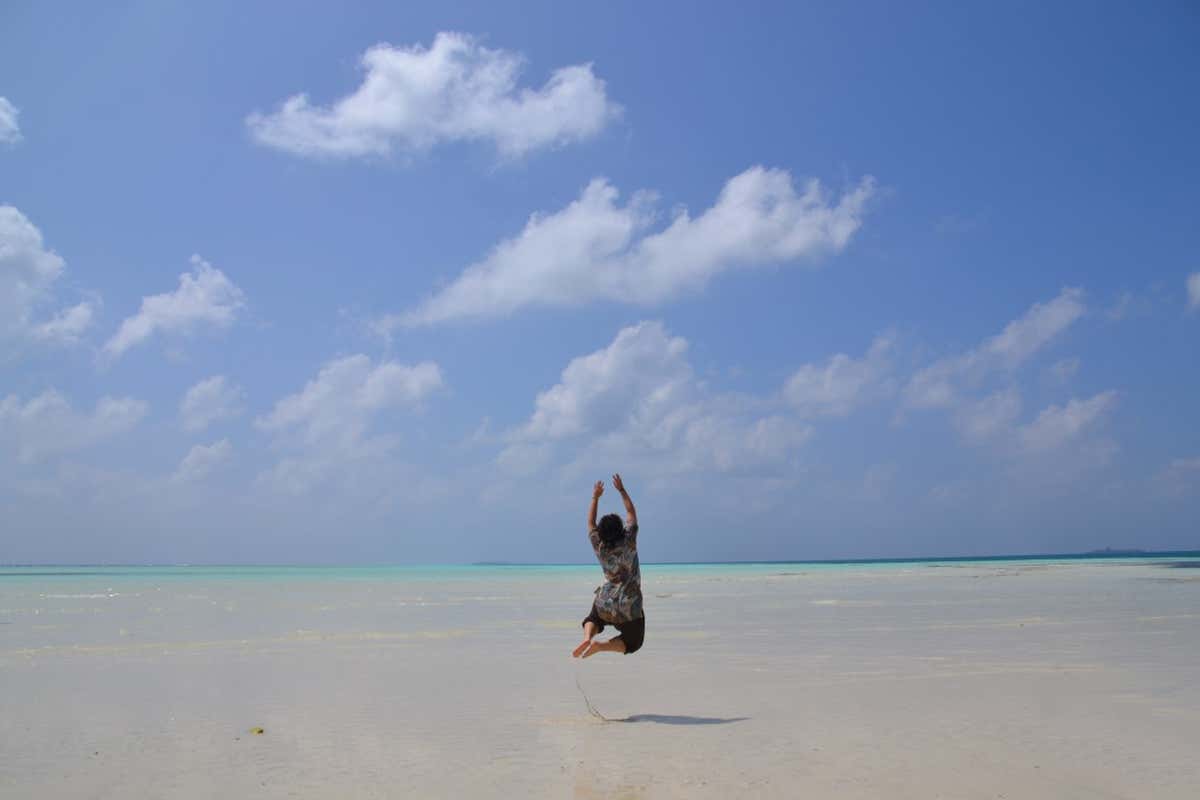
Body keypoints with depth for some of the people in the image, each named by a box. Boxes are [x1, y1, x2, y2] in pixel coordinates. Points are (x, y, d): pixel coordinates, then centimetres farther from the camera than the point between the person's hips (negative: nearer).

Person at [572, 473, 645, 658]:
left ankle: (587, 637, -4)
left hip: (604, 602, 3)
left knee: (592, 620, 31)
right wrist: (621, 490, 4)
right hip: (629, 606, -3)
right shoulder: (628, 542, -15)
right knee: (632, 643, 14)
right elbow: (631, 513, -3)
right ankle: (600, 646, -13)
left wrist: (595, 497, 11)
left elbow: (590, 522, 8)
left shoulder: (599, 546, -8)